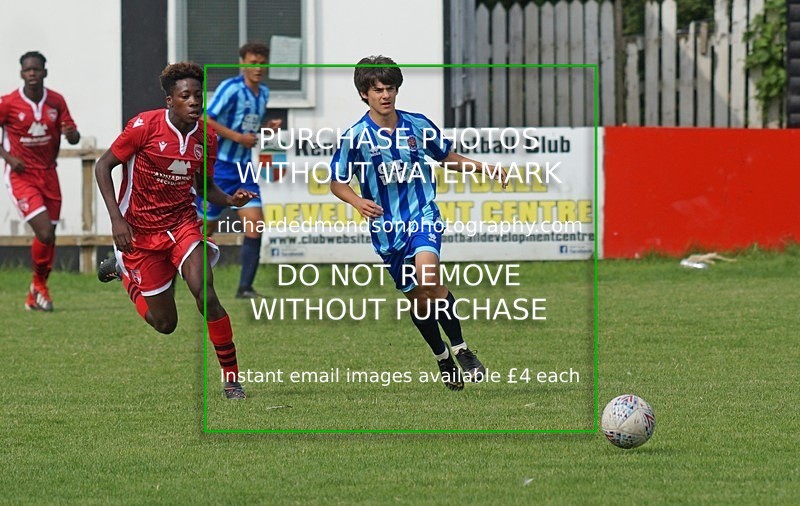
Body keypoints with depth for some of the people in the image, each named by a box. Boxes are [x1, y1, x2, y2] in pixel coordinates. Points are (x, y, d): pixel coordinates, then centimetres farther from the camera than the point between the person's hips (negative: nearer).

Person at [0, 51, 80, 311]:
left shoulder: (56, 101, 1)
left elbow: (74, 137, 6)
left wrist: (70, 133, -18)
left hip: (48, 174, 4)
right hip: (21, 175, -4)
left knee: (49, 236, 8)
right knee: (44, 233, -17)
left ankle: (35, 296, 25)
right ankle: (39, 285, 8)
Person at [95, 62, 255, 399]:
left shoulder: (206, 137, -3)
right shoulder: (145, 126, -16)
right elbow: (103, 166, -9)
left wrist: (231, 200, -11)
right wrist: (116, 218, -18)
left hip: (183, 224, 2)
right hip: (140, 230, -2)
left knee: (205, 294, -23)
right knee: (165, 324, 3)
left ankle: (231, 380, -12)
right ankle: (124, 270, 33)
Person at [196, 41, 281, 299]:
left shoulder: (263, 93, 11)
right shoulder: (231, 88, -13)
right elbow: (206, 121, -18)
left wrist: (268, 126, 5)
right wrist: (238, 137, -21)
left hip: (243, 170, 7)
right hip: (218, 167, -7)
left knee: (255, 224, -7)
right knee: (206, 226, -1)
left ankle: (245, 287, -5)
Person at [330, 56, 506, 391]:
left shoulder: (419, 126, 1)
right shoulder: (355, 136, -7)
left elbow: (447, 158, 18)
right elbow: (337, 183, -1)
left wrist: (485, 168, 5)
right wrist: (357, 202, -21)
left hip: (423, 216, -1)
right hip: (386, 227, 1)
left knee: (427, 275, -28)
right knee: (417, 299, 8)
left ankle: (461, 350, -16)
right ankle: (442, 358, 32)